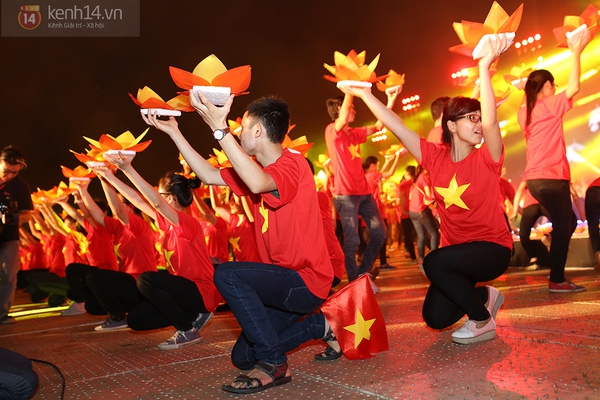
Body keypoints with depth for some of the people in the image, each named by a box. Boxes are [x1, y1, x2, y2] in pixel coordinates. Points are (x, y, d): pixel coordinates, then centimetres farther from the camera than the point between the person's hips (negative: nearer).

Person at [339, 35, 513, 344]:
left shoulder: (486, 159, -13)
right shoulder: (436, 157, -4)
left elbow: (491, 122, -32)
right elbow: (398, 128, -7)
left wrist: (484, 68, -39)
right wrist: (365, 95, -9)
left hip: (492, 248, -5)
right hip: (456, 248, 5)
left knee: (434, 263, -30)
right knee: (435, 317, -2)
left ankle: (482, 321, -7)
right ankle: (484, 296, 27)